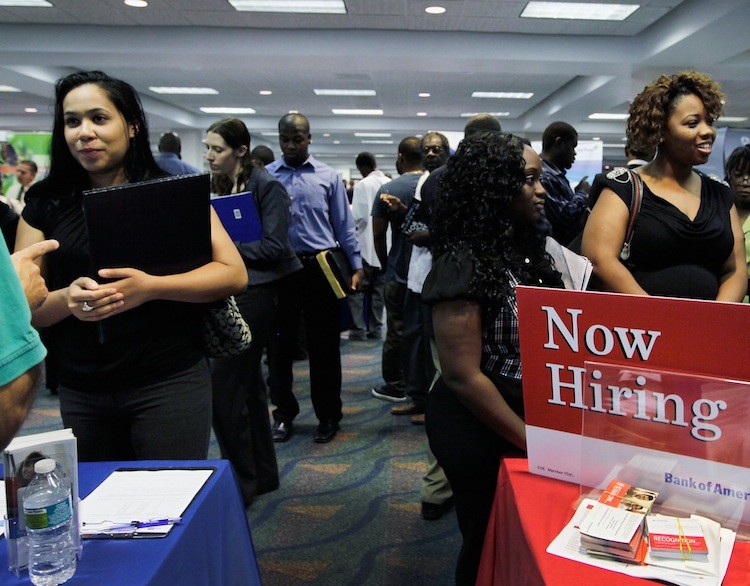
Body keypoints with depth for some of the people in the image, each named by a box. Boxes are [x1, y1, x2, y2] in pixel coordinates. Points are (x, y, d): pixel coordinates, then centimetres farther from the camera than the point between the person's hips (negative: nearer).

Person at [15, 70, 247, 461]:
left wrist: (149, 287, -22)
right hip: (78, 393, 3)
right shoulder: (45, 205, 6)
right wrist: (67, 298, -18)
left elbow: (234, 274, -9)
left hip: (169, 383, -3)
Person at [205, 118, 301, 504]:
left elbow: (274, 246, -16)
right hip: (224, 291, 8)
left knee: (223, 385, -9)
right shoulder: (216, 186, 14)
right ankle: (263, 473, 28)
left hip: (253, 293, -8)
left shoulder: (266, 186, -9)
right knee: (247, 383, 14)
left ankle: (242, 481, 6)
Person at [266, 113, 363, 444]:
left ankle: (328, 416, 20)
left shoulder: (328, 177, 6)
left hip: (320, 267, -1)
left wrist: (356, 265, -1)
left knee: (324, 345, 6)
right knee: (280, 343, 9)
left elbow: (343, 224, 6)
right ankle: (284, 414, 26)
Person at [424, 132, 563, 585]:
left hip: (528, 418, 8)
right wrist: (531, 440, -17)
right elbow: (463, 375, -24)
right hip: (479, 431, -8)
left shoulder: (525, 250, 3)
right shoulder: (464, 264, -22)